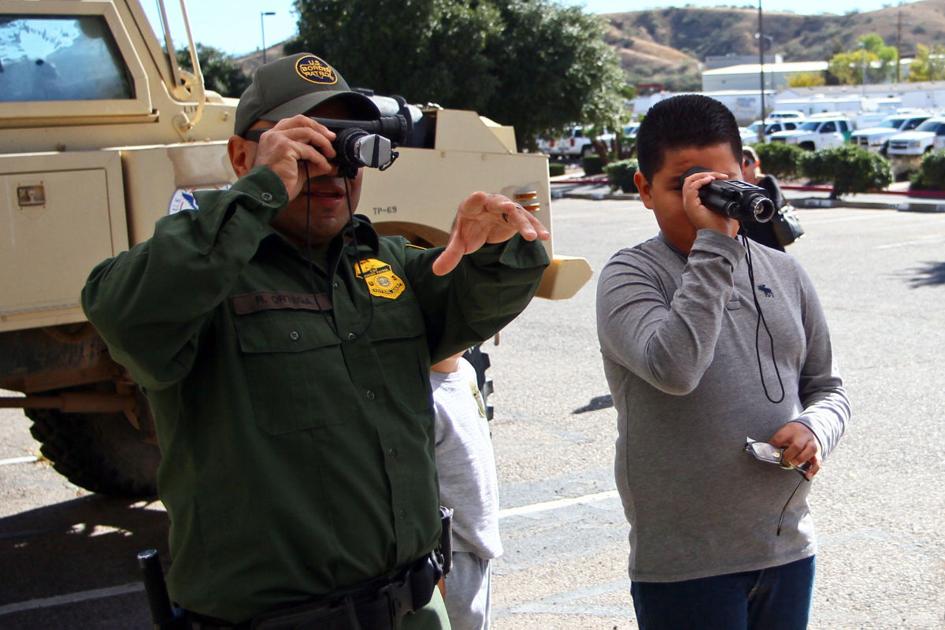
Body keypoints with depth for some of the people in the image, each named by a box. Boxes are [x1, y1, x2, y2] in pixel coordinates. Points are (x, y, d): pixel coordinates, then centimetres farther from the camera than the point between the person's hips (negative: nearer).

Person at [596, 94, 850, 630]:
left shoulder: (784, 274, 7)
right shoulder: (630, 275, -9)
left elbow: (828, 388, 15)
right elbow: (675, 368, -27)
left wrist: (815, 430, -8)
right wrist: (715, 241, -24)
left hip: (789, 547, 5)